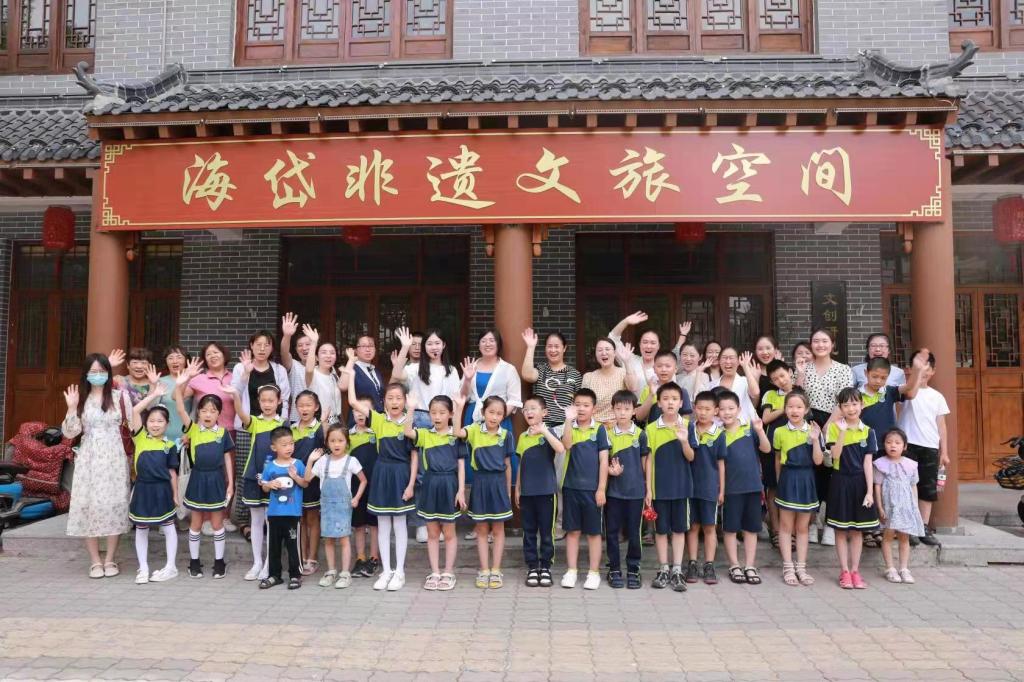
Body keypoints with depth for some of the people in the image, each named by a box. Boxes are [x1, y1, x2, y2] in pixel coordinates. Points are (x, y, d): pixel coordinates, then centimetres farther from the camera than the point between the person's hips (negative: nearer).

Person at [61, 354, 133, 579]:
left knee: (114, 505, -1)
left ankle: (110, 559, 10)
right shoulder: (80, 398, 6)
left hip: (114, 458, -1)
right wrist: (71, 408, -10)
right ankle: (95, 560, 11)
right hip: (88, 459, 2)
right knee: (88, 505, 0)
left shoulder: (120, 396, 1)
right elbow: (70, 433, 0)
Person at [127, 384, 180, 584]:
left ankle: (170, 567, 18)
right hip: (142, 489, 1)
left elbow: (172, 472, 3)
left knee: (168, 528, 9)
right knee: (141, 529, 10)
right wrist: (154, 394, -9)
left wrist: (175, 495, 4)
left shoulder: (169, 445, -2)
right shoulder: (140, 437, -1)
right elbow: (135, 410, -12)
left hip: (162, 490, -1)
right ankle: (143, 568, 21)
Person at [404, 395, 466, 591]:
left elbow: (461, 466, -2)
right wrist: (411, 408, -24)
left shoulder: (456, 436, -2)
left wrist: (461, 490, -7)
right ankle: (435, 573, 20)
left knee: (449, 532, 9)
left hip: (449, 486, -2)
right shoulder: (425, 434, 2)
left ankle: (448, 573, 19)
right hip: (430, 485, 2)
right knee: (432, 533, 10)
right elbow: (408, 432, -18)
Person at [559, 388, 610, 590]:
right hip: (571, 486, 2)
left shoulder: (599, 429, -2)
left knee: (593, 532, 7)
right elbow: (567, 444, -20)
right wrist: (569, 419, -26)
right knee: (572, 531, 9)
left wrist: (601, 489, -6)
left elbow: (603, 460, -3)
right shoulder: (570, 427, 3)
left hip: (592, 488, -2)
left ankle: (594, 572, 17)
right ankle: (571, 571, 19)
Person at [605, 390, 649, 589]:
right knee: (612, 532, 7)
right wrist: (610, 470, -17)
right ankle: (614, 570, 19)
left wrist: (646, 488, 5)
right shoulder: (608, 435, 1)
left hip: (635, 491, -1)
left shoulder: (640, 434, 0)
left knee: (634, 533, 6)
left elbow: (644, 462, 6)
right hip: (613, 490, 1)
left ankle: (633, 571, 19)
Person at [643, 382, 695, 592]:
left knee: (679, 529, 8)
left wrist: (684, 441, -24)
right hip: (659, 487, 0)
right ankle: (663, 570, 19)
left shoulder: (687, 425, -3)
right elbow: (649, 460, 0)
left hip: (681, 487, 0)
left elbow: (690, 457, -4)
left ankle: (677, 571, 16)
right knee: (661, 529, 8)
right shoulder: (651, 429, -4)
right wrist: (648, 489, -3)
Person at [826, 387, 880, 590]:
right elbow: (835, 455, -15)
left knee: (857, 530, 9)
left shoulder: (868, 431, 1)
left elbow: (868, 463, -1)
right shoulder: (834, 427, -4)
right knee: (841, 530, 4)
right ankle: (844, 571, 13)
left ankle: (855, 571, 18)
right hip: (840, 482, -2)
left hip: (860, 482, 2)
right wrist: (843, 431, -23)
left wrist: (870, 491, -5)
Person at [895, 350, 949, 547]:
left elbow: (941, 426, 13)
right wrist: (918, 365, -32)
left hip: (930, 448, 4)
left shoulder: (937, 396, 12)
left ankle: (925, 528, 13)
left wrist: (944, 452, 9)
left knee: (928, 489, 6)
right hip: (908, 445, -4)